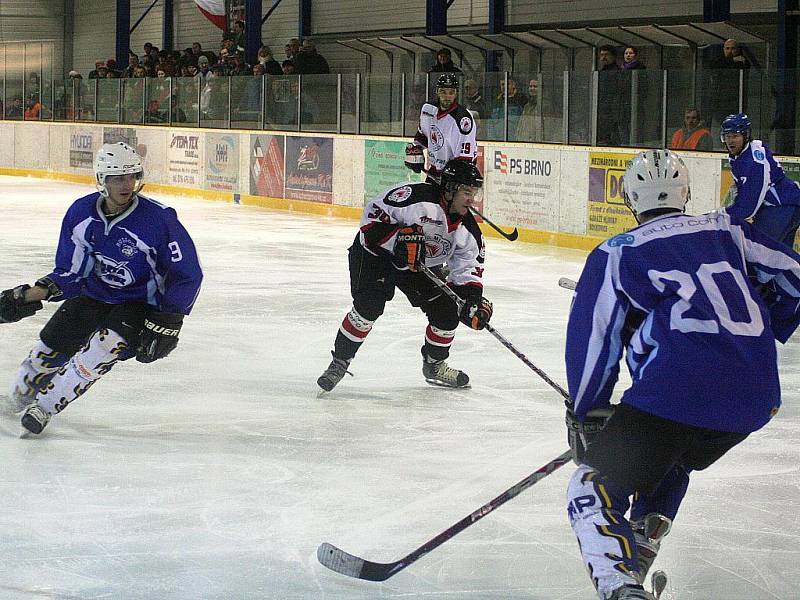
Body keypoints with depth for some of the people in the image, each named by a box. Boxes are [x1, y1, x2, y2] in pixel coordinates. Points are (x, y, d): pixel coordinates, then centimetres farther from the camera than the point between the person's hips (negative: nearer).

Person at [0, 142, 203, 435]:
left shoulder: (160, 219, -22)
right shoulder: (80, 214, -10)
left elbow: (188, 275, -13)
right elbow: (69, 272, -2)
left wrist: (168, 321, -18)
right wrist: (33, 294, -18)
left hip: (139, 305, -4)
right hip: (92, 295, 4)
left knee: (105, 345, -30)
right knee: (48, 350, -1)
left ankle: (46, 405, -17)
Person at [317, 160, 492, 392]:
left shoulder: (467, 229, -9)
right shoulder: (416, 197, -31)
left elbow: (469, 267, -3)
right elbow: (373, 215, -31)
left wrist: (474, 300, -19)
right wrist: (400, 238, -41)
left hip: (421, 265, 7)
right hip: (375, 251, -6)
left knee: (447, 312, -2)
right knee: (369, 306, -26)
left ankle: (434, 365, 23)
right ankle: (340, 362, -10)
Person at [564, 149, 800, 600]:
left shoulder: (616, 254, 8)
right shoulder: (727, 230, 18)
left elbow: (594, 340, 7)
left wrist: (586, 414, 18)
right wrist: (762, 335, 33)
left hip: (676, 391, -5)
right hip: (755, 401, 5)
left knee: (596, 489, 6)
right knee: (671, 464, 34)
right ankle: (644, 543, 24)